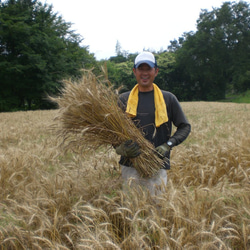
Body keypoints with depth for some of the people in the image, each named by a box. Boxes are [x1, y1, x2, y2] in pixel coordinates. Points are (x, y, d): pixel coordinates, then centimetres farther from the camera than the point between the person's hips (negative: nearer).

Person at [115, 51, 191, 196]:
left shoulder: (168, 99, 8)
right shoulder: (124, 100, 9)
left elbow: (185, 127, 11)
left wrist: (167, 145, -5)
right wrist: (121, 148, -13)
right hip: (130, 166, 0)